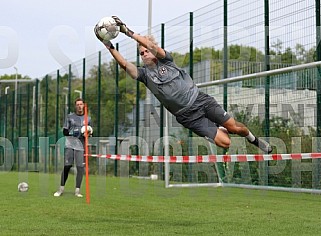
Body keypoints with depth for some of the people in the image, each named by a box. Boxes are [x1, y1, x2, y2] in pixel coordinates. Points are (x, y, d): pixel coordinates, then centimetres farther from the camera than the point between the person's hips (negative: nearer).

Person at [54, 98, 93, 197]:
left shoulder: (88, 118, 11)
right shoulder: (69, 116, 8)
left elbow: (90, 133, 16)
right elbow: (64, 131, 6)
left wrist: (88, 134, -7)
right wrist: (72, 133, -12)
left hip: (80, 146, 1)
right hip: (69, 145, -1)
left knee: (80, 168, -5)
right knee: (66, 166, -2)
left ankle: (77, 190, 2)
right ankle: (61, 188, 10)